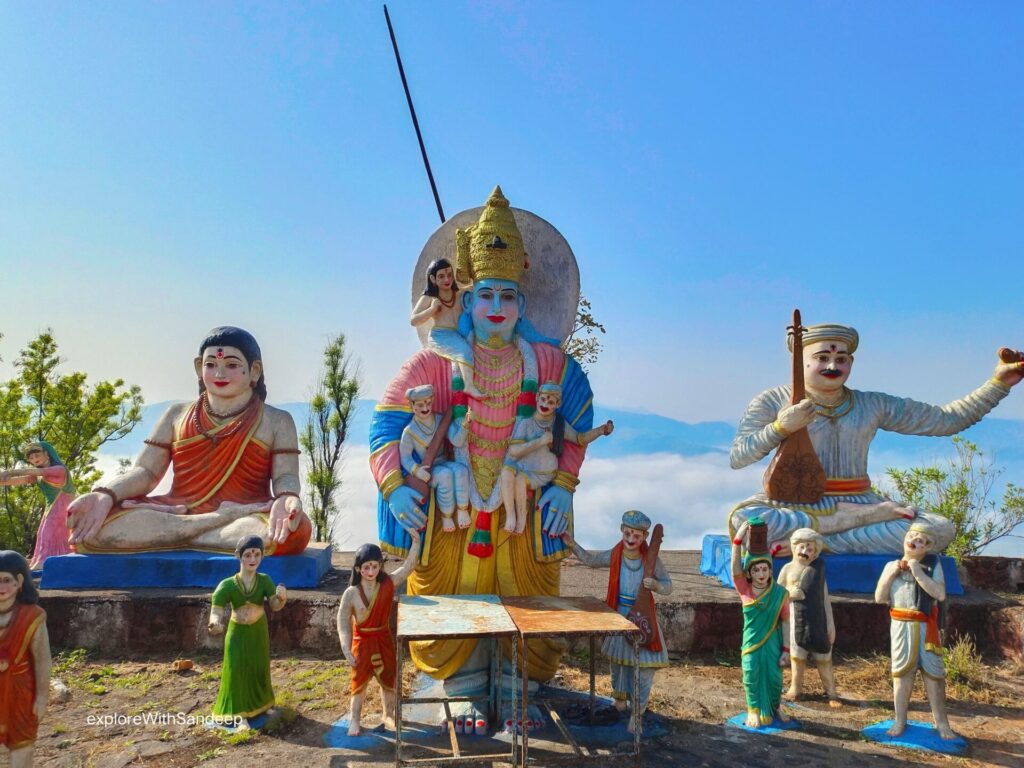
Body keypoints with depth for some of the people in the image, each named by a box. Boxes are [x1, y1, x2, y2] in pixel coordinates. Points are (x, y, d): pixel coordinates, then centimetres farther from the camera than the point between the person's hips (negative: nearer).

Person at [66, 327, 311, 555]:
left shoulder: (277, 421, 11)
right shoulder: (177, 415, 18)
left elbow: (285, 476, 0)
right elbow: (146, 472, 12)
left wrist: (287, 499, -26)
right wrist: (106, 495, -10)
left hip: (247, 514, -2)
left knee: (293, 530, -38)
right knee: (98, 526, -25)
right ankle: (227, 518, -24)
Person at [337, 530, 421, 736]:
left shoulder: (388, 584, -11)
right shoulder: (351, 593, -17)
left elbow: (408, 567, -15)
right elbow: (343, 622, -12)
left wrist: (415, 542, -26)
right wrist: (346, 649, -18)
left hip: (384, 639, 3)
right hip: (361, 641, -3)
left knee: (389, 680, 15)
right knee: (359, 682, 10)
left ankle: (389, 716, 35)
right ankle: (354, 720, 28)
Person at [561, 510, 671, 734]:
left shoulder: (651, 559, -15)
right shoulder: (613, 555, -9)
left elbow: (668, 586, -8)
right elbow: (590, 560, 9)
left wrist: (655, 585, -29)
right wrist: (572, 545, -3)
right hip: (618, 615, 3)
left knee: (644, 664, -4)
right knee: (618, 657, 20)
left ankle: (638, 711, 15)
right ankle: (620, 694, 47)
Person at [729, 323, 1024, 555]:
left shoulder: (874, 406, 13)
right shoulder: (772, 402, 2)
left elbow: (949, 419, 16)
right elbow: (736, 458, -6)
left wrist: (999, 383, 10)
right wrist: (780, 427, -20)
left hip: (857, 501, 4)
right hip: (792, 503, -3)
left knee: (940, 529, -21)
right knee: (741, 518, -38)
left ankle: (815, 543, -24)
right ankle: (866, 519, -25)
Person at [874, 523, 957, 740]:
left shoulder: (933, 565, -2)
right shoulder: (892, 565, 4)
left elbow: (940, 594, -15)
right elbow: (879, 598, 2)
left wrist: (918, 572, -18)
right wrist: (892, 573, -9)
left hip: (926, 626, -2)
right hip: (900, 626, 2)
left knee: (933, 672, 2)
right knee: (902, 672, 7)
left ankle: (941, 723, 14)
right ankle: (900, 721, 14)